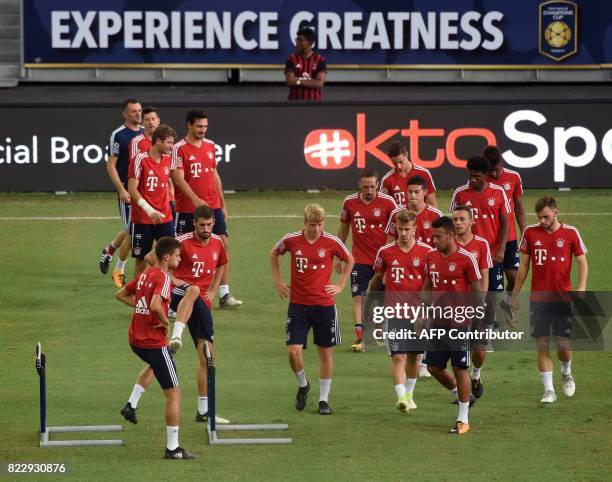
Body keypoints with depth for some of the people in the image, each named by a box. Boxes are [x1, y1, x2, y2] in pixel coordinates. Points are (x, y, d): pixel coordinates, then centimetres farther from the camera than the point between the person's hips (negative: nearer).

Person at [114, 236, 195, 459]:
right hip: (154, 343, -8)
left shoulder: (145, 274, 10)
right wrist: (165, 322, -14)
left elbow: (122, 295, 22)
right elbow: (156, 305, -32)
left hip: (135, 340, 8)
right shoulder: (163, 277, -16)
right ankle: (173, 448, 0)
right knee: (173, 394, -1)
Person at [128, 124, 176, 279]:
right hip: (142, 218, -5)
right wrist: (149, 210, -24)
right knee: (141, 258, 3)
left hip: (164, 218, 5)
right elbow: (132, 189, -16)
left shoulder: (168, 160, 7)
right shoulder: (140, 159, -11)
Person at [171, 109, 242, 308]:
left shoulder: (210, 146, 11)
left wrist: (222, 204, 17)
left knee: (223, 244, -5)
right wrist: (195, 199, -28)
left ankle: (224, 294, -3)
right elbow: (178, 178, -16)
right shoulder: (180, 149, -8)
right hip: (187, 209, -5)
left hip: (213, 206, 5)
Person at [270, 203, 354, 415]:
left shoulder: (331, 242, -7)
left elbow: (349, 260, 12)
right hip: (298, 304, 0)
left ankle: (324, 399, 16)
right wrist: (278, 281, 11)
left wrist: (340, 285, 5)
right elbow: (274, 254, 16)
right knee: (293, 351, -8)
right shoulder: (291, 240, -5)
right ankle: (302, 385, 21)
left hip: (324, 304, 0)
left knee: (326, 351, 5)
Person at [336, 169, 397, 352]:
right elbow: (343, 229, 12)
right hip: (360, 259, 1)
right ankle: (360, 338, -8)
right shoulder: (349, 202, -1)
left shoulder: (387, 202, -7)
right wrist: (338, 256, 13)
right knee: (358, 296, -7)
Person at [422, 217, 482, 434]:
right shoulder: (431, 257, 7)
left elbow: (477, 291, -8)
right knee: (433, 366, 7)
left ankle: (463, 420, 6)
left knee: (460, 368, -2)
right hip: (438, 322, 6)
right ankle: (462, 396, 31)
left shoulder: (466, 258, -11)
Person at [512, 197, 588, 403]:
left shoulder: (570, 233, -1)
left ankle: (566, 373, 30)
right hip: (538, 299, 1)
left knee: (564, 345, -2)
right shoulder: (530, 233, 4)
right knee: (542, 345, -2)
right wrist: (515, 294, 10)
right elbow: (523, 266, 11)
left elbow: (582, 262, 2)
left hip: (563, 298, -1)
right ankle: (549, 390, 4)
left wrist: (581, 287, -14)